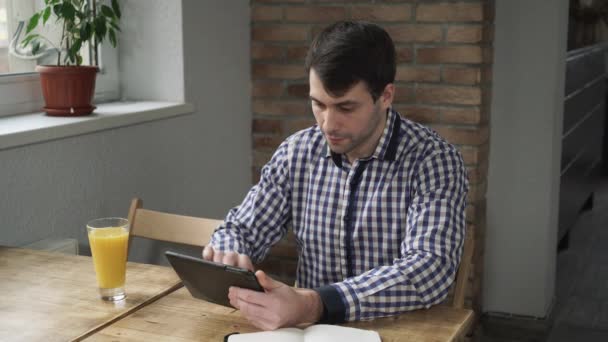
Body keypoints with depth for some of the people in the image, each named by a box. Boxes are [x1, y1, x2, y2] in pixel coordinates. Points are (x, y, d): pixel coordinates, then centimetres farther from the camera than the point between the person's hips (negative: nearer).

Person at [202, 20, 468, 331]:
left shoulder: (434, 161, -13)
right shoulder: (296, 153, 0)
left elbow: (432, 270, -25)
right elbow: (242, 229, 7)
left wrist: (314, 305, -37)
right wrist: (227, 258, -17)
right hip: (312, 331, 2)